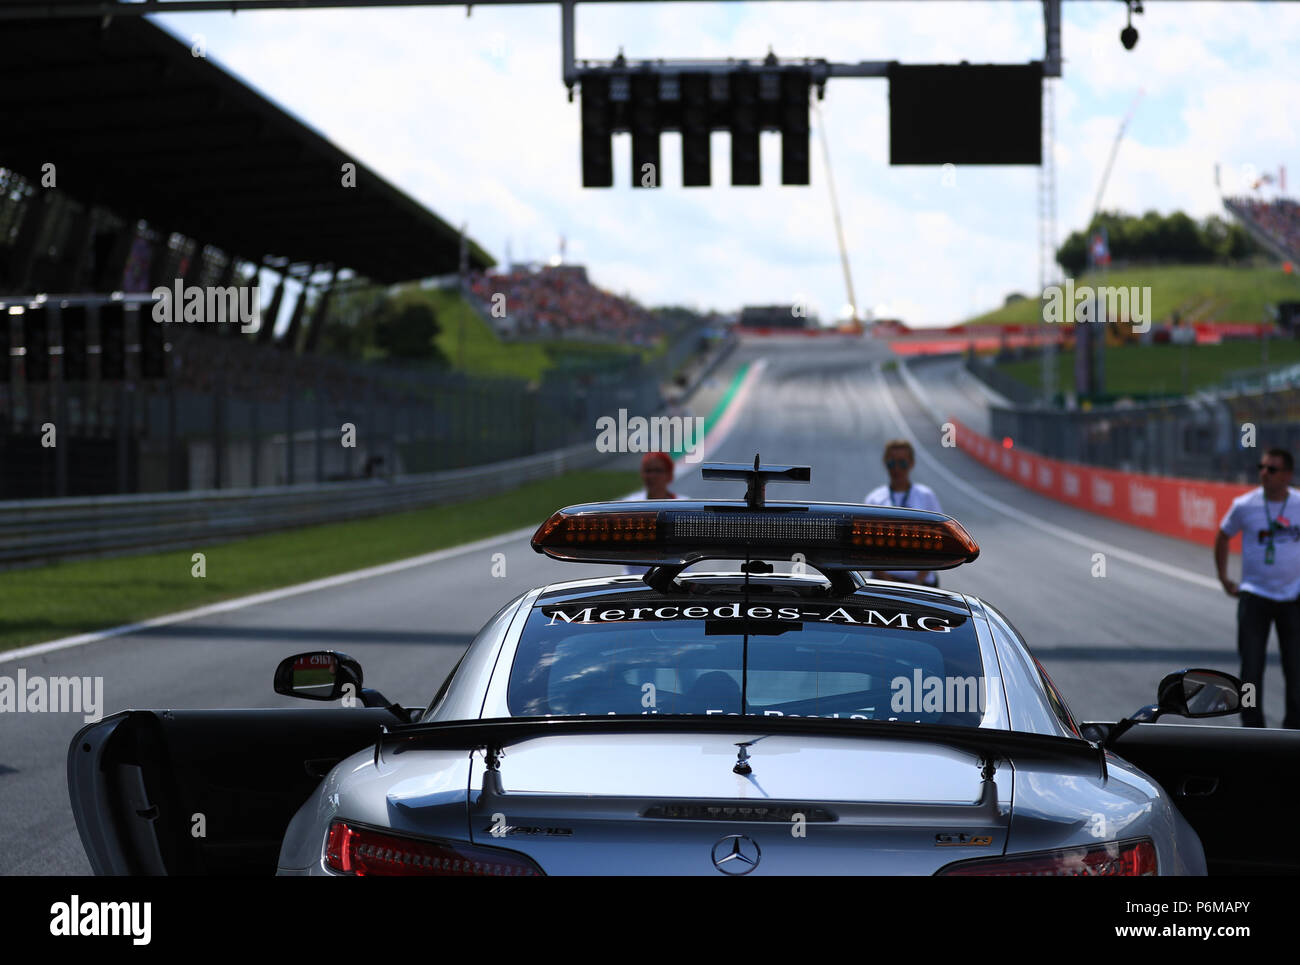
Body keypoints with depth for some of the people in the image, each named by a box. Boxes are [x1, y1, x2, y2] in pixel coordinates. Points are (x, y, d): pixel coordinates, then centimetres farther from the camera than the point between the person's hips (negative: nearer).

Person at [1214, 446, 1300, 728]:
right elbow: (1222, 537, 11)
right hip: (1254, 596, -1)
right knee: (1251, 667, -4)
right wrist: (1224, 579, 9)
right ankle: (1252, 727, 6)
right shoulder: (1244, 506, -7)